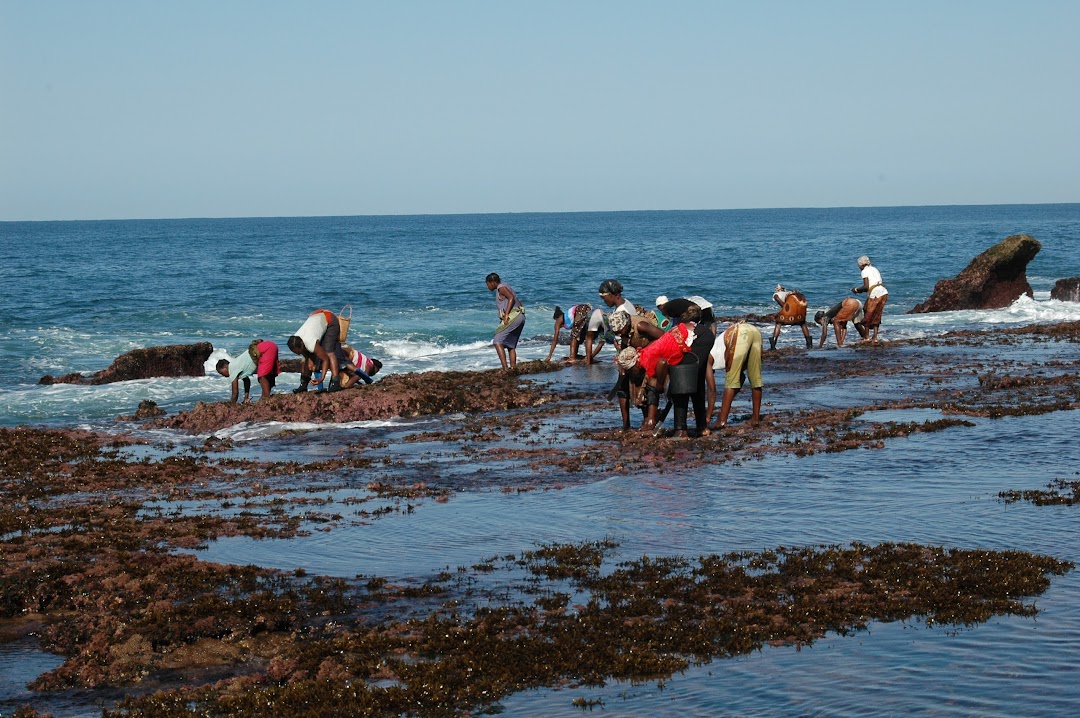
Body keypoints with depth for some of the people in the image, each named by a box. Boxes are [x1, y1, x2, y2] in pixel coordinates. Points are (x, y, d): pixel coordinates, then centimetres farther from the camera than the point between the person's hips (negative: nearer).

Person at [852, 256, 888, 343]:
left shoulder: (865, 271, 1)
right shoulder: (874, 269, 24)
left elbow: (866, 286, -8)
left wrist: (856, 289, 9)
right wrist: (861, 290, 23)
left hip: (875, 295, -7)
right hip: (884, 293, 7)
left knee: (868, 315, 10)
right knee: (876, 316, 14)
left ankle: (866, 337, 17)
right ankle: (875, 337, 9)